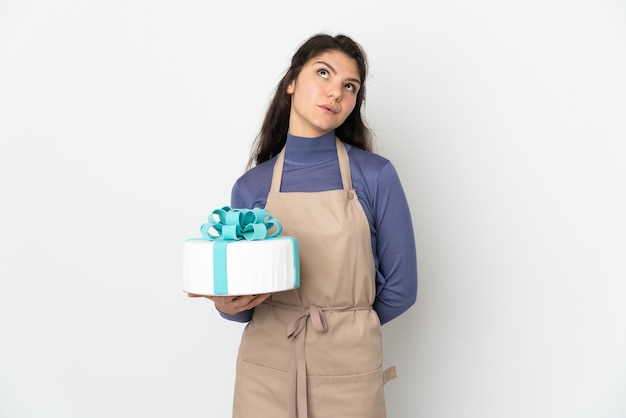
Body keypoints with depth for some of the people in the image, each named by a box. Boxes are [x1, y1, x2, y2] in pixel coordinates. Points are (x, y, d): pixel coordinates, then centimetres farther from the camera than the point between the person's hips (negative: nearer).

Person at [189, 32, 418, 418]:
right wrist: (226, 305, -17)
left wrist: (344, 332, 5)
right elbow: (242, 304, 3)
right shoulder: (250, 187, -3)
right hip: (264, 374, 2)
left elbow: (400, 287, -3)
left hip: (349, 375, -1)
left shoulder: (376, 176, -9)